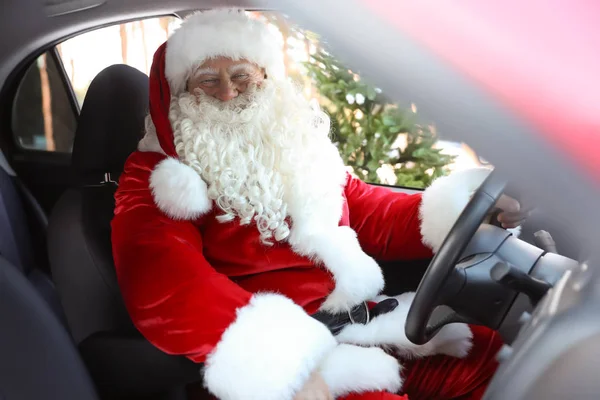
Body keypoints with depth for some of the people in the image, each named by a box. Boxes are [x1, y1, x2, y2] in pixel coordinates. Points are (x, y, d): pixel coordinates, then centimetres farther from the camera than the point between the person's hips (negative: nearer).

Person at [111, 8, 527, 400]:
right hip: (276, 359, -6)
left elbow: (371, 213, 24)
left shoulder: (298, 149, 18)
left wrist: (466, 208, 7)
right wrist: (277, 363, -34)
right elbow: (163, 288, -20)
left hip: (365, 325, 7)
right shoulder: (154, 180, -2)